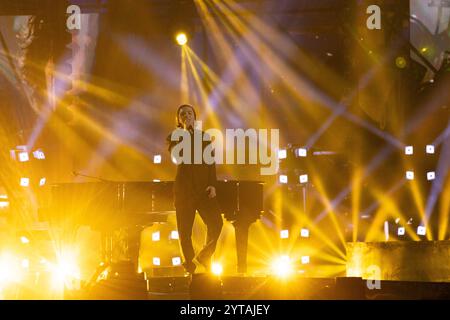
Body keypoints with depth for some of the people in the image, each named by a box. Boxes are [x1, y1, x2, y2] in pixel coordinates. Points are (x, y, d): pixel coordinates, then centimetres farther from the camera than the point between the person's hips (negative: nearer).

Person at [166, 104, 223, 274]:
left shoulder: (205, 137, 14)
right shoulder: (174, 137, 7)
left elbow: (211, 162, 9)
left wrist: (212, 184, -4)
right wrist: (185, 133, -9)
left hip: (203, 188, 2)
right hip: (184, 189, -2)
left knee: (216, 223, -12)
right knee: (185, 231, -2)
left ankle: (204, 257, 9)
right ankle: (190, 267, 7)